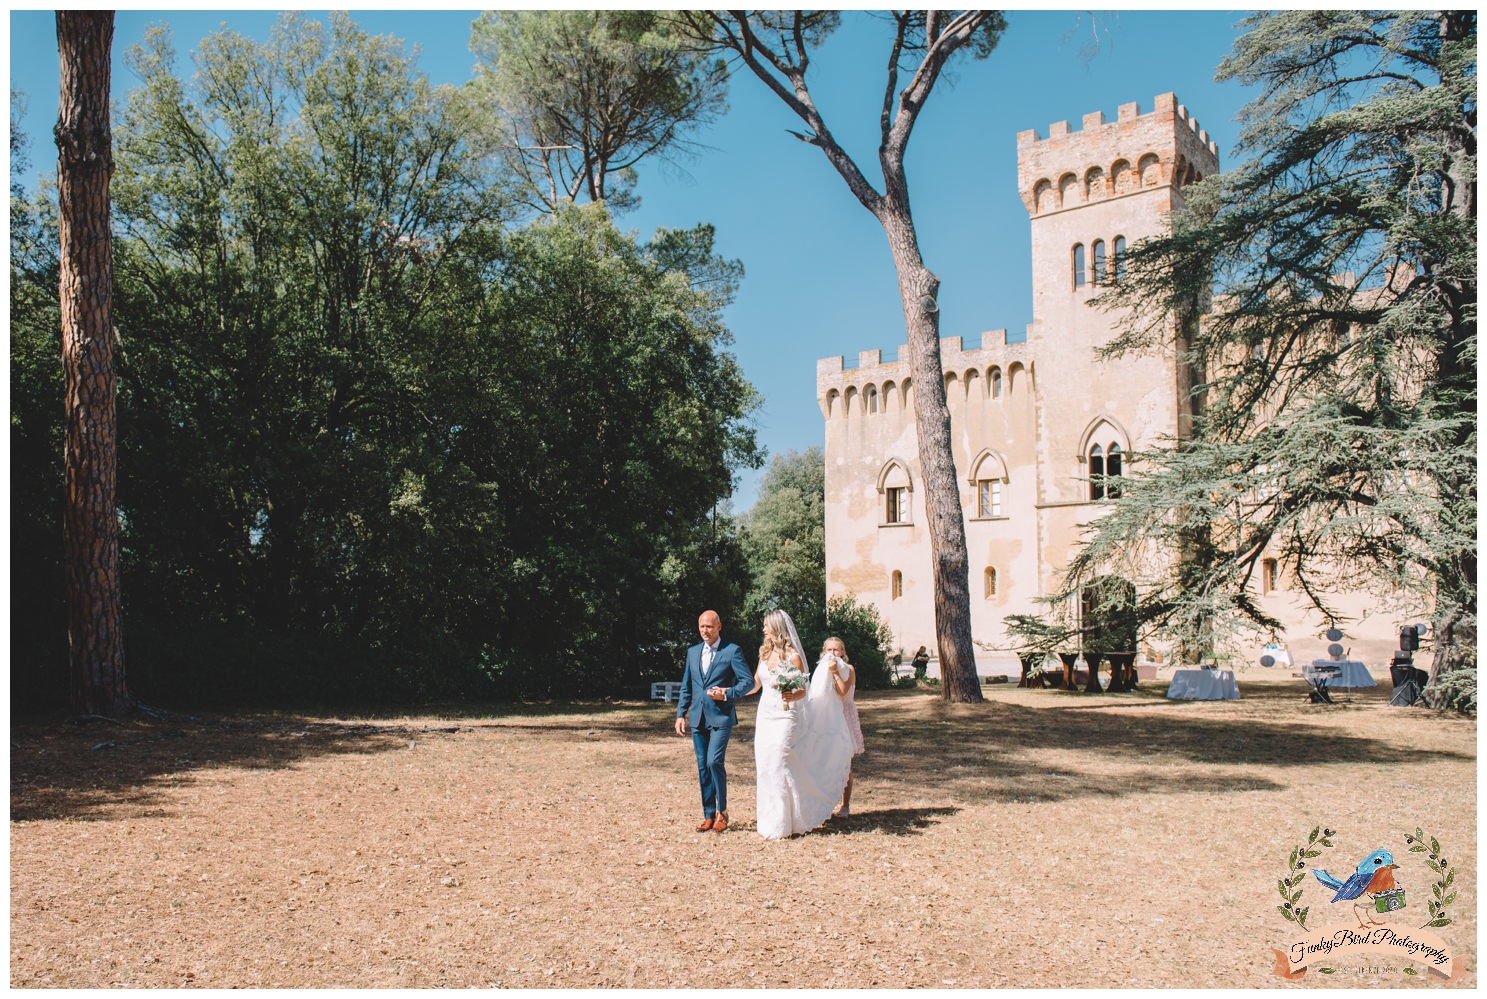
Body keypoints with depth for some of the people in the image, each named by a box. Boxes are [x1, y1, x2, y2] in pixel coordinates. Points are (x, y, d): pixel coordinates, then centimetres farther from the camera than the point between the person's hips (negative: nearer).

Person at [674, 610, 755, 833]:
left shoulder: (732, 651, -2)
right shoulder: (693, 652, 14)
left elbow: (748, 681, -6)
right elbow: (686, 686, 17)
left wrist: (727, 695, -18)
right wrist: (681, 714, 9)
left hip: (721, 717, -5)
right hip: (698, 718, 5)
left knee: (714, 761, -16)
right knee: (703, 767, 7)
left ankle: (722, 812, 0)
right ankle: (709, 816, 15)